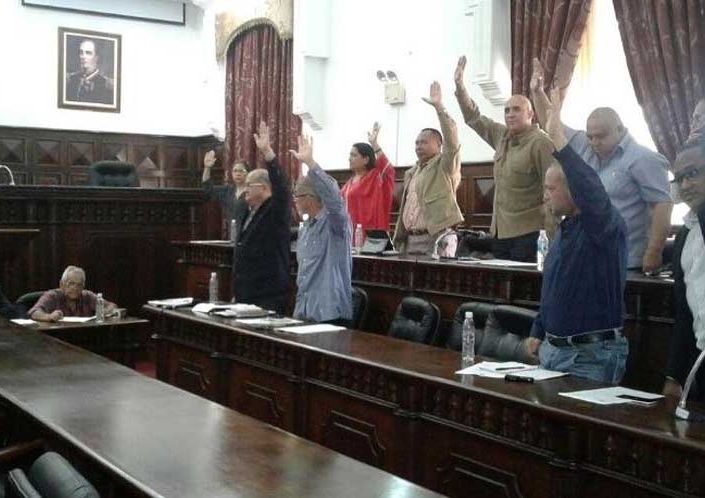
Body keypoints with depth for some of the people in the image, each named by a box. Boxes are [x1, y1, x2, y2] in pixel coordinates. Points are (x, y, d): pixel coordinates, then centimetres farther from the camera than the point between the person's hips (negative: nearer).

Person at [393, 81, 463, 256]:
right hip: (409, 240, 7)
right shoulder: (411, 173, 22)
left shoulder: (445, 166, 0)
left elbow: (451, 139, -17)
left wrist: (439, 107, -23)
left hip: (437, 238, -7)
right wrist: (399, 239, 17)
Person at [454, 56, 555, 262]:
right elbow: (474, 119, 22)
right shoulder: (502, 136, 10)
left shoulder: (540, 143, -11)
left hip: (527, 233, -8)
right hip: (500, 231, 8)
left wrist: (550, 234, -19)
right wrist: (459, 86, 14)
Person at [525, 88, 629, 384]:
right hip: (552, 349, 9)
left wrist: (558, 139, -40)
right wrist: (538, 333, 24)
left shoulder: (604, 225, -14)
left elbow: (592, 192, -37)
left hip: (591, 356, -9)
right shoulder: (564, 228, 14)